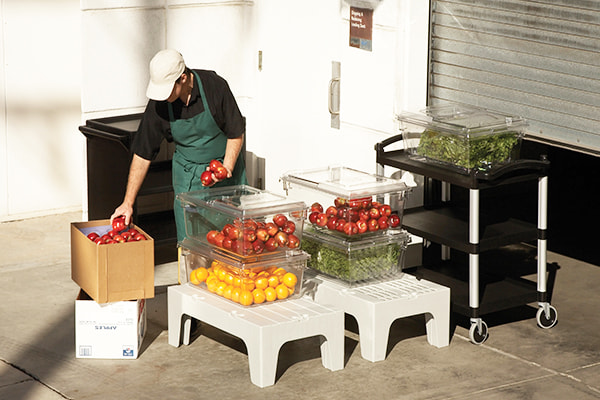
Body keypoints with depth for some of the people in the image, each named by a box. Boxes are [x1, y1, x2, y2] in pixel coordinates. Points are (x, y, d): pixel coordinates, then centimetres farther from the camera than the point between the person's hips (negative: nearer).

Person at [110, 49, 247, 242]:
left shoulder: (215, 86, -21)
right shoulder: (158, 105, -15)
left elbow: (236, 133, -8)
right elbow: (142, 154, -8)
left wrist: (227, 167, -23)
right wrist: (128, 203, -8)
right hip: (187, 173, 1)